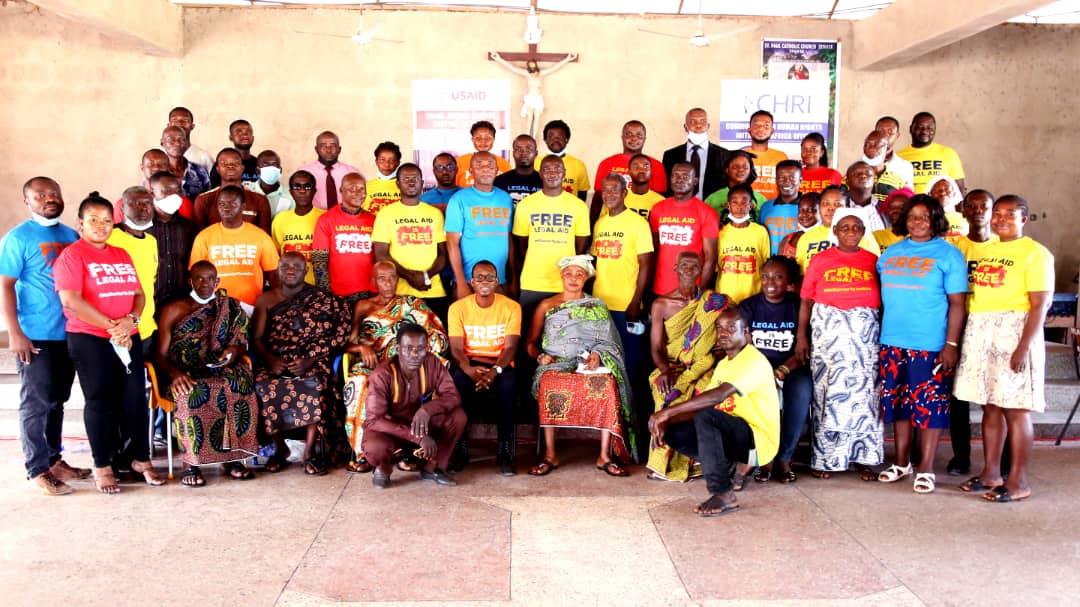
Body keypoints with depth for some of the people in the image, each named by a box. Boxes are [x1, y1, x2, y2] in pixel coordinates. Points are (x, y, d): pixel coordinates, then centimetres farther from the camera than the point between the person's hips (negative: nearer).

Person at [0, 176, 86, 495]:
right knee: (37, 403, -1)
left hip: (68, 334, 6)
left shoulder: (71, 236, 12)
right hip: (35, 336, -6)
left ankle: (54, 459, 24)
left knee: (57, 400, 14)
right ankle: (38, 470, 7)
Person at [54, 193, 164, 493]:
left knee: (135, 398, 6)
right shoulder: (72, 255, -4)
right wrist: (111, 326, -16)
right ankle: (102, 466, 11)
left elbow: (139, 294, 11)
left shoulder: (122, 255, 15)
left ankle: (141, 458, 18)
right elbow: (71, 300, -15)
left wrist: (130, 321, -10)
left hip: (129, 338, 5)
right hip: (89, 339, -5)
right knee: (100, 401, 1)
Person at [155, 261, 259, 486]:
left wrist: (234, 351, -10)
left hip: (221, 371, 1)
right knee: (192, 392, -36)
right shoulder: (173, 310, 12)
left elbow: (243, 347, 15)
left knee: (239, 386, -33)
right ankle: (190, 463, -30)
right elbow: (161, 355, 4)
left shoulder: (231, 308, 18)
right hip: (183, 374, -1)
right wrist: (175, 372, -18)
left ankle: (233, 458, -27)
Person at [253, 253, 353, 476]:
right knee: (263, 387, -30)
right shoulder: (266, 300, 15)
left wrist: (309, 361, -15)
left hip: (311, 363, -2)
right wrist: (271, 359, -13)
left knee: (315, 385, -35)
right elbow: (257, 338, 8)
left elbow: (338, 334, -3)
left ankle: (310, 450, -20)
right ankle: (279, 447, -7)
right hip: (275, 363, 2)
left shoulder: (321, 298, 7)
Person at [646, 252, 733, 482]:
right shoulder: (661, 304, 8)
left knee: (701, 391, -34)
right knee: (671, 393, -33)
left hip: (701, 368, 0)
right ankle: (665, 462, -24)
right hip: (670, 368, 0)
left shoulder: (715, 303, 7)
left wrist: (689, 372, -16)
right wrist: (664, 370, -20)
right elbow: (656, 347, 3)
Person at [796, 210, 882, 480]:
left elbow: (882, 302, 6)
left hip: (865, 333, 1)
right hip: (828, 331, -1)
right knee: (828, 391, 1)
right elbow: (806, 301, 4)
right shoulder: (820, 260, 6)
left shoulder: (873, 261, 8)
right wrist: (801, 336, -2)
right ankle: (825, 458, 9)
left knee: (863, 391, 3)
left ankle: (862, 457, 12)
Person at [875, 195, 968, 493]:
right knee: (897, 402, 10)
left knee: (928, 404, -1)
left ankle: (926, 469, 9)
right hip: (892, 342, 5)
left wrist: (951, 344, -11)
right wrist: (877, 337, 7)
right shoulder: (891, 253, 13)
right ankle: (901, 462, 23)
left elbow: (957, 303, -4)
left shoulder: (948, 254, 0)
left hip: (930, 344, -4)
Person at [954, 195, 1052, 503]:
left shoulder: (1035, 253, -5)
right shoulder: (986, 251, 15)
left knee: (1015, 408, -2)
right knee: (989, 406, 11)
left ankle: (1018, 481, 5)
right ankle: (990, 473, 19)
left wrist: (1023, 346, -18)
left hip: (1013, 331, -6)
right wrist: (964, 340, 7)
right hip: (980, 333, 6)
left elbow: (1039, 305, -11)